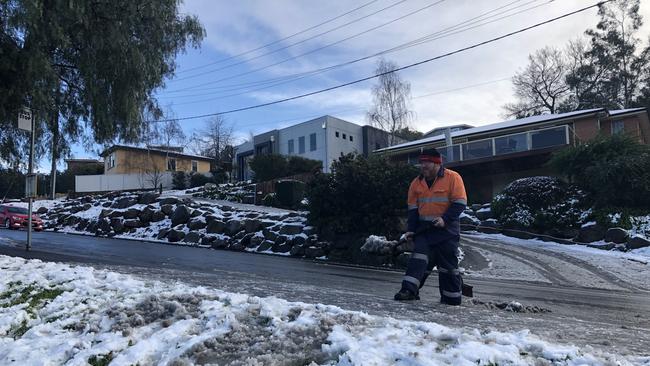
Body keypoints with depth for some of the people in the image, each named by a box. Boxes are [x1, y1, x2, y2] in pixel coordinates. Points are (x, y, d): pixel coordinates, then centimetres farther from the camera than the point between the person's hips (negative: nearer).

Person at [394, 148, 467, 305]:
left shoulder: (452, 178, -8)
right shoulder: (417, 183, 7)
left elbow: (460, 203, -10)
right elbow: (413, 208, 9)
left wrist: (445, 219, -21)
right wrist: (411, 229, 0)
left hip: (446, 229, -4)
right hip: (424, 228, 4)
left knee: (448, 264, 5)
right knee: (419, 258, -9)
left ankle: (452, 297, 19)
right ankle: (409, 290, -13)